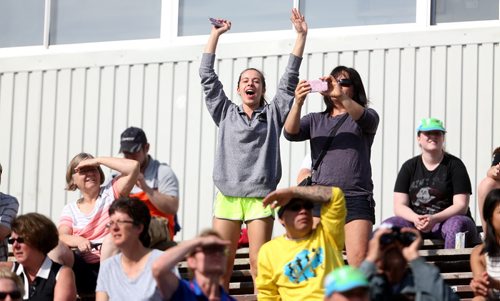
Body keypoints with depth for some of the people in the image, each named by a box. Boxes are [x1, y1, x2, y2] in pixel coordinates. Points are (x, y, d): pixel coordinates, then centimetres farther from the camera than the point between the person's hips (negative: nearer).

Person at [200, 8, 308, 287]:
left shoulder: (273, 114, 12)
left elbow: (290, 78, 6)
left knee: (259, 264, -4)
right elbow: (207, 76, 12)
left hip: (260, 196, -1)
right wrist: (215, 35, 10)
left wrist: (301, 35, 1)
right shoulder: (226, 113, 15)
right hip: (228, 196, 1)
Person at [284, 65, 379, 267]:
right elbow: (291, 133, 0)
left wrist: (341, 96, -29)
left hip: (356, 197, -2)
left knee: (359, 261, -15)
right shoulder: (315, 120, 20)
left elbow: (366, 119, -13)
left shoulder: (367, 116, 13)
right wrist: (298, 103, -18)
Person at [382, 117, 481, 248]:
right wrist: (416, 218, -19)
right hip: (415, 223, 2)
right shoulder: (409, 167, 11)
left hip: (448, 219, -2)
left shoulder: (455, 164, 4)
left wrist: (435, 219, -22)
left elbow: (461, 206, -5)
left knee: (457, 224, -37)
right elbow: (399, 206, 4)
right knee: (388, 225, -27)